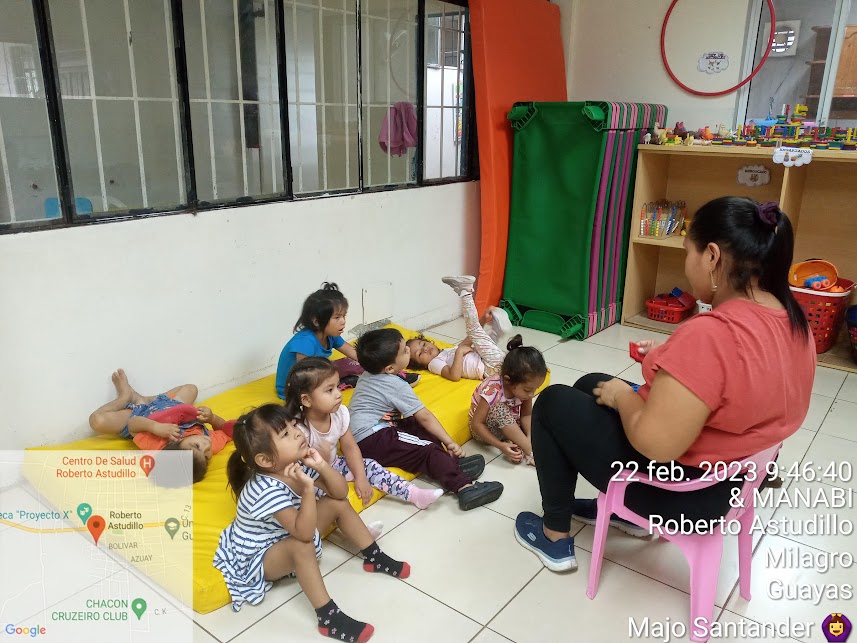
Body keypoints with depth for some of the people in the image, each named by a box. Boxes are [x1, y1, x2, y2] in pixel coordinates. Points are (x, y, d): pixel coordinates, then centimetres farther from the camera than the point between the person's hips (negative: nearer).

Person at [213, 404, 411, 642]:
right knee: (302, 545, -38)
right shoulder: (267, 489, -36)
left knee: (338, 504, 0)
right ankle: (328, 617, -27)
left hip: (289, 536, 8)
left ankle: (374, 557, 15)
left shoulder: (299, 463, -15)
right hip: (257, 557, -8)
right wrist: (308, 488, -49)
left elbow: (341, 492, -10)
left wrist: (322, 466, -27)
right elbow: (304, 533, -41)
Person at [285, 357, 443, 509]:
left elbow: (350, 447, -2)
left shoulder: (339, 413, -13)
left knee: (369, 466, -2)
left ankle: (414, 494, 2)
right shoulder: (298, 428, -32)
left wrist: (360, 478, -5)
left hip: (332, 464, 6)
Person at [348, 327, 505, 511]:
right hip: (372, 440, -10)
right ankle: (465, 487, -31)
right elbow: (425, 416, -12)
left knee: (419, 427, 9)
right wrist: (449, 442, -7)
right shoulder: (396, 386, -14)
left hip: (360, 435, 10)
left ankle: (451, 465, -7)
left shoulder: (368, 375, 13)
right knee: (428, 450, -18)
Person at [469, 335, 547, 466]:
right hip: (484, 429, -6)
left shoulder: (522, 386, -17)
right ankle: (531, 453, -30)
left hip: (511, 423, 6)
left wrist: (530, 437, -30)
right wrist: (500, 445, -34)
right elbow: (476, 423, -29)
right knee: (500, 410, -37)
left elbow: (526, 415, -12)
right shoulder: (493, 390, -34)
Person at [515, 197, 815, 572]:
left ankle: (555, 537, 22)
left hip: (682, 492, -9)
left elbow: (655, 443, -32)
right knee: (590, 385, 23)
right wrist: (671, 359, 6)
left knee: (553, 404, 9)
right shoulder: (792, 322, -4)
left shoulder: (710, 335, -35)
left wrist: (622, 396, -14)